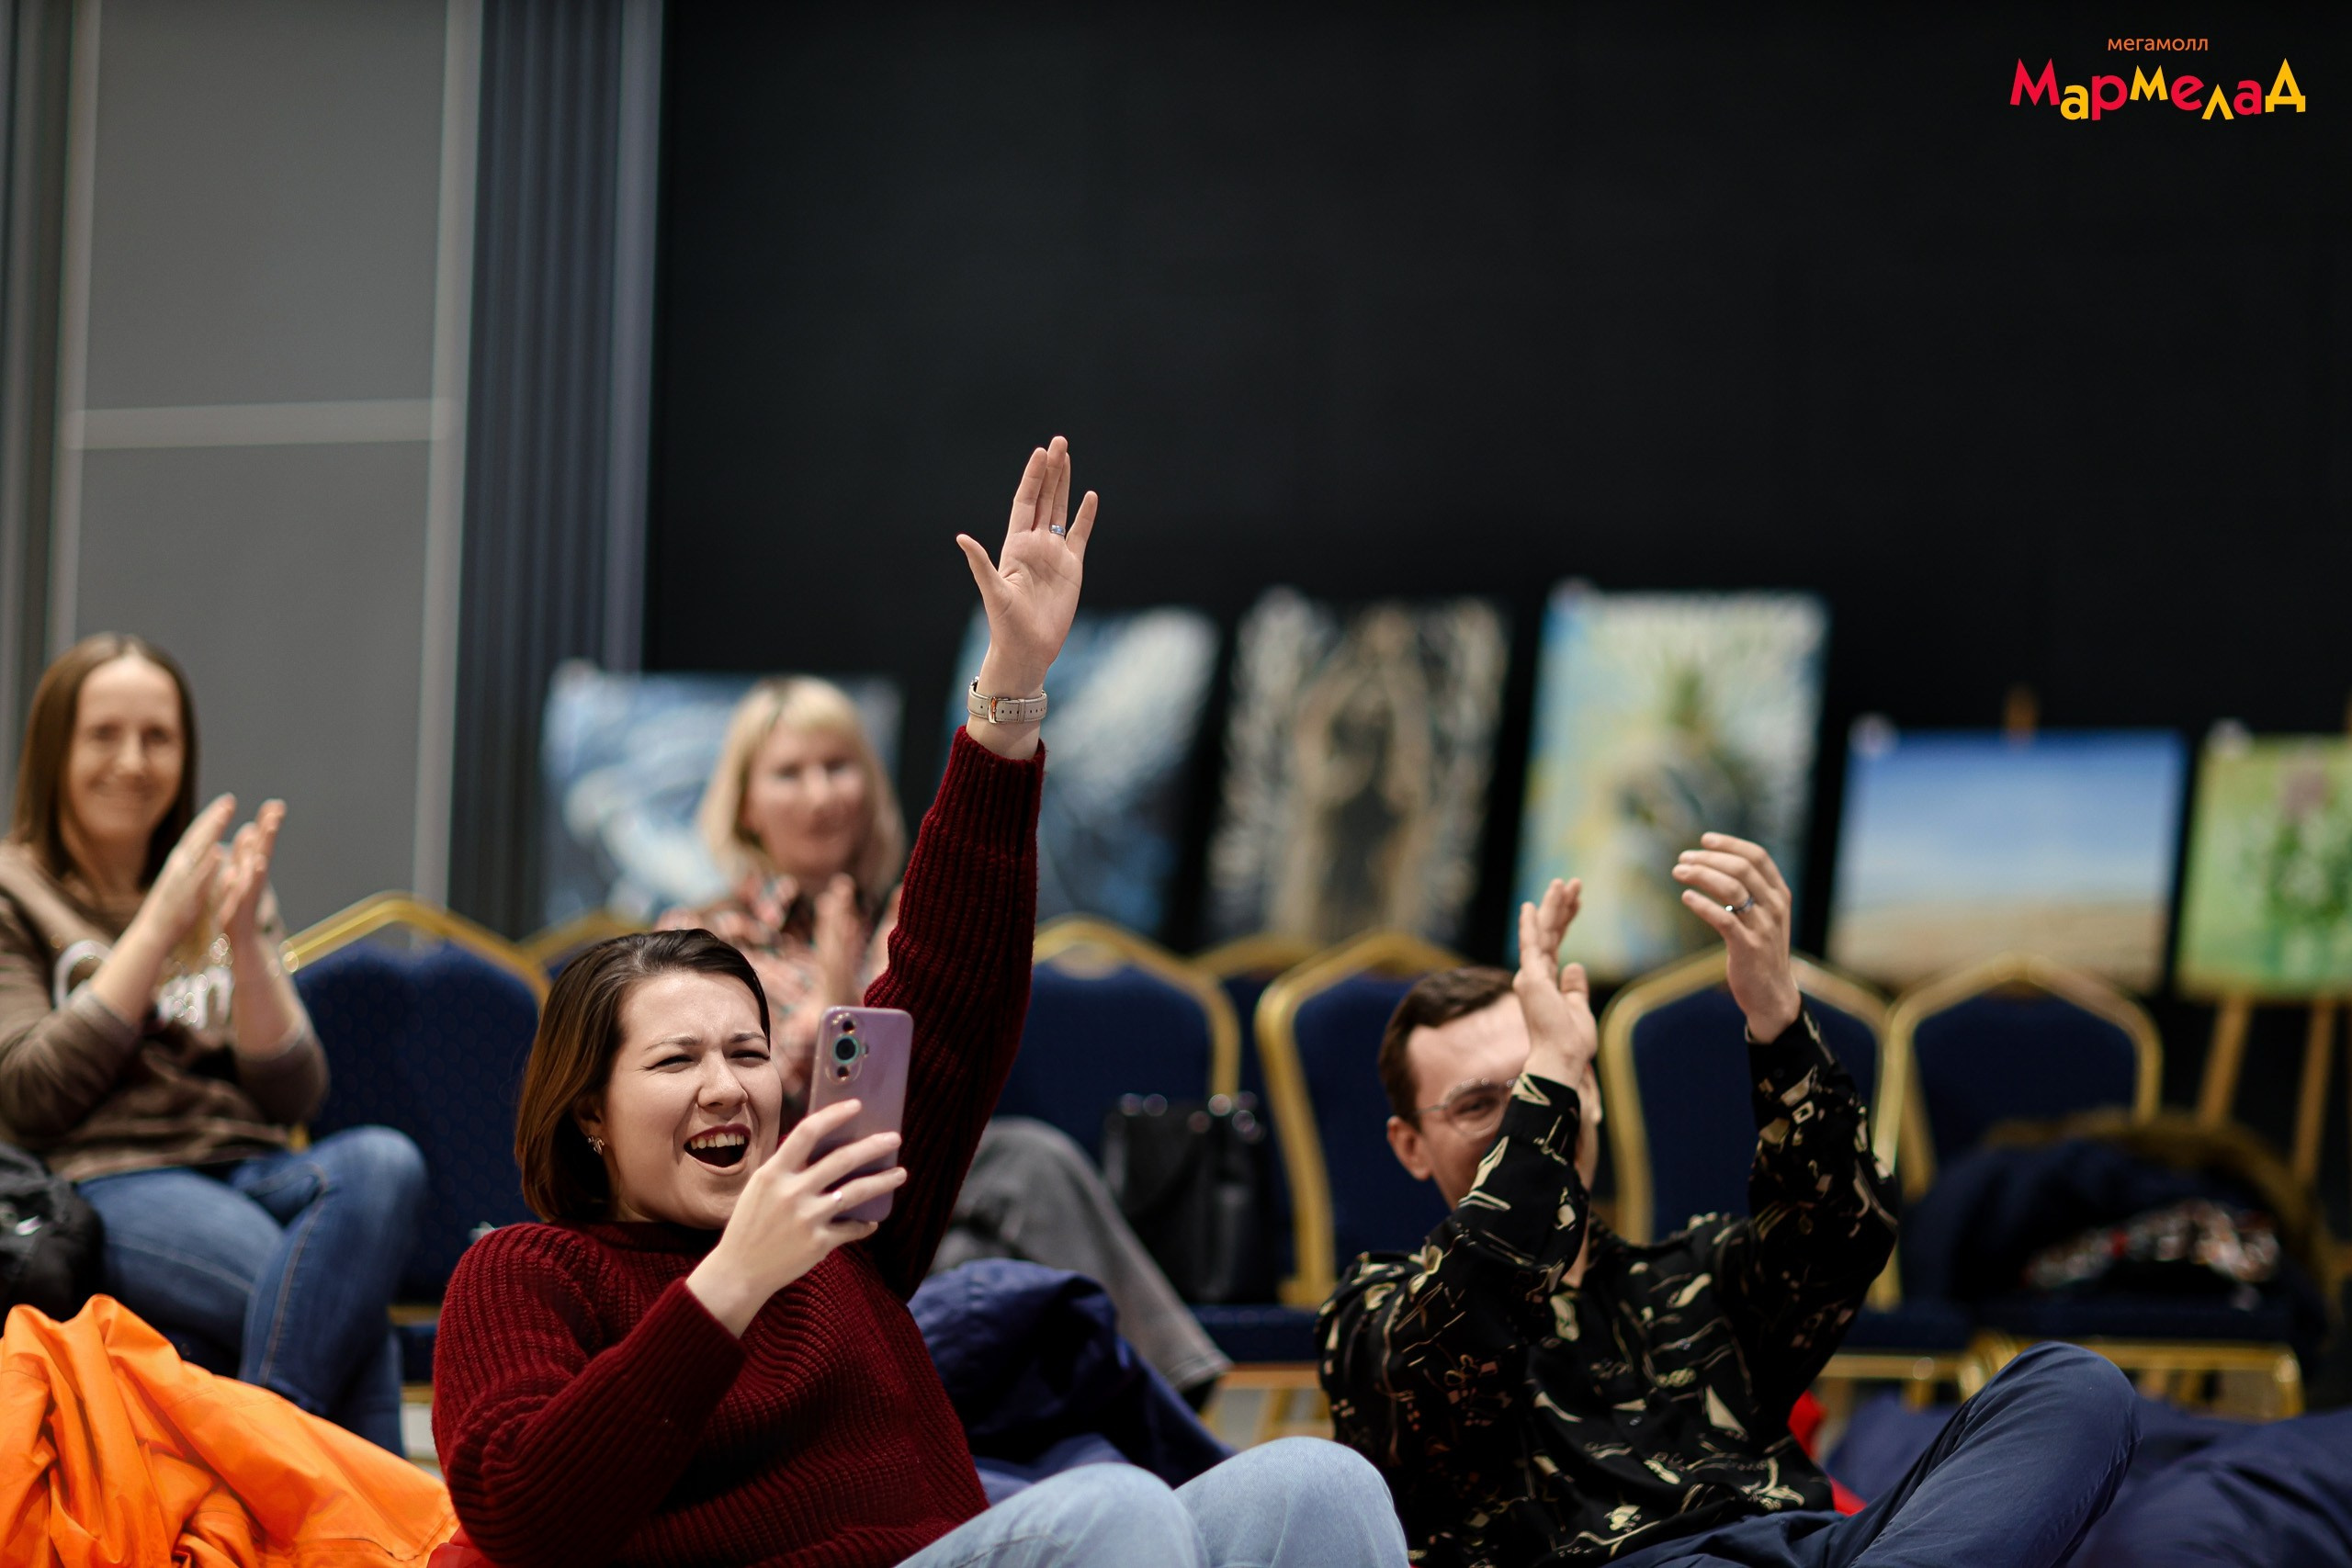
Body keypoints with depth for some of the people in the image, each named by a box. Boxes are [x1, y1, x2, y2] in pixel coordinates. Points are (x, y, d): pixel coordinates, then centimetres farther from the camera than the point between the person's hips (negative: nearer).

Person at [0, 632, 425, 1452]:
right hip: (107, 1184, -5)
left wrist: (242, 938, -4)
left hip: (249, 1170, 5)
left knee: (383, 1161, -35)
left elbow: (292, 1093, 12)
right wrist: (157, 929, -7)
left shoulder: (222, 887, 23)